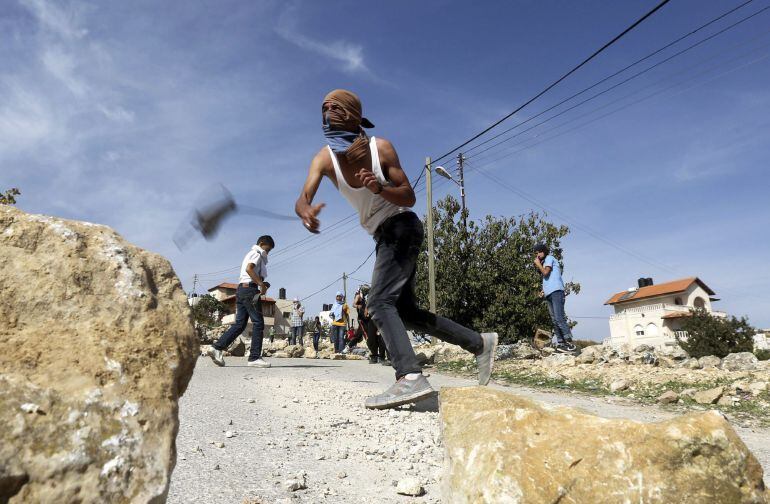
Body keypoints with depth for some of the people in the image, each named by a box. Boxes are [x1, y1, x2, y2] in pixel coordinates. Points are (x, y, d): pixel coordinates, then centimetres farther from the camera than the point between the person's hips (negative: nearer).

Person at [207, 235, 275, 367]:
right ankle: (255, 357, -8)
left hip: (241, 289, 10)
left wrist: (262, 284, 13)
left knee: (239, 324, 6)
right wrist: (261, 284, -19)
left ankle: (217, 348, -1)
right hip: (250, 289, -9)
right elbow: (249, 269, -19)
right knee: (258, 323, -7)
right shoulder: (256, 254, -1)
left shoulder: (250, 254, 29)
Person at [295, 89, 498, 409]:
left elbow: (410, 198, -12)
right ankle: (480, 343, 18)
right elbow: (302, 198, -20)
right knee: (405, 311, 10)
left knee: (380, 301, -23)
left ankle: (410, 378, -32)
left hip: (400, 227, -7)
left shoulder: (381, 148, -14)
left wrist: (379, 189, -32)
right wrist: (306, 211, -45)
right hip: (384, 236, 7)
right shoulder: (324, 159, -4)